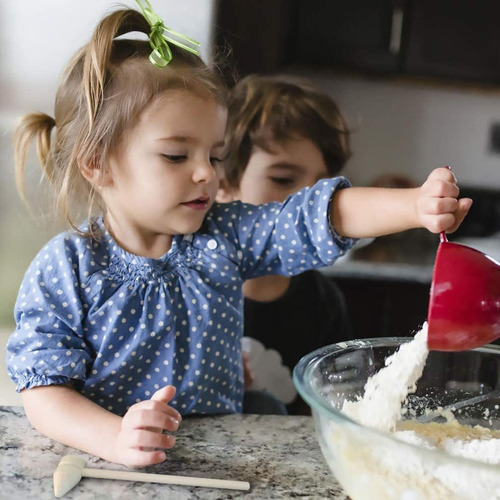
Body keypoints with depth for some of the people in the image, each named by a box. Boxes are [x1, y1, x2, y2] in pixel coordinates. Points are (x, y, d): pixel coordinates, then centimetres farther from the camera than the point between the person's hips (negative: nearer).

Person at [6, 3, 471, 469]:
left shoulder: (225, 237, 0)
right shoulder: (63, 271, -10)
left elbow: (325, 216, -8)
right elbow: (44, 391, -13)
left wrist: (417, 205, -25)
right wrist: (115, 438, -33)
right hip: (108, 466, -3)